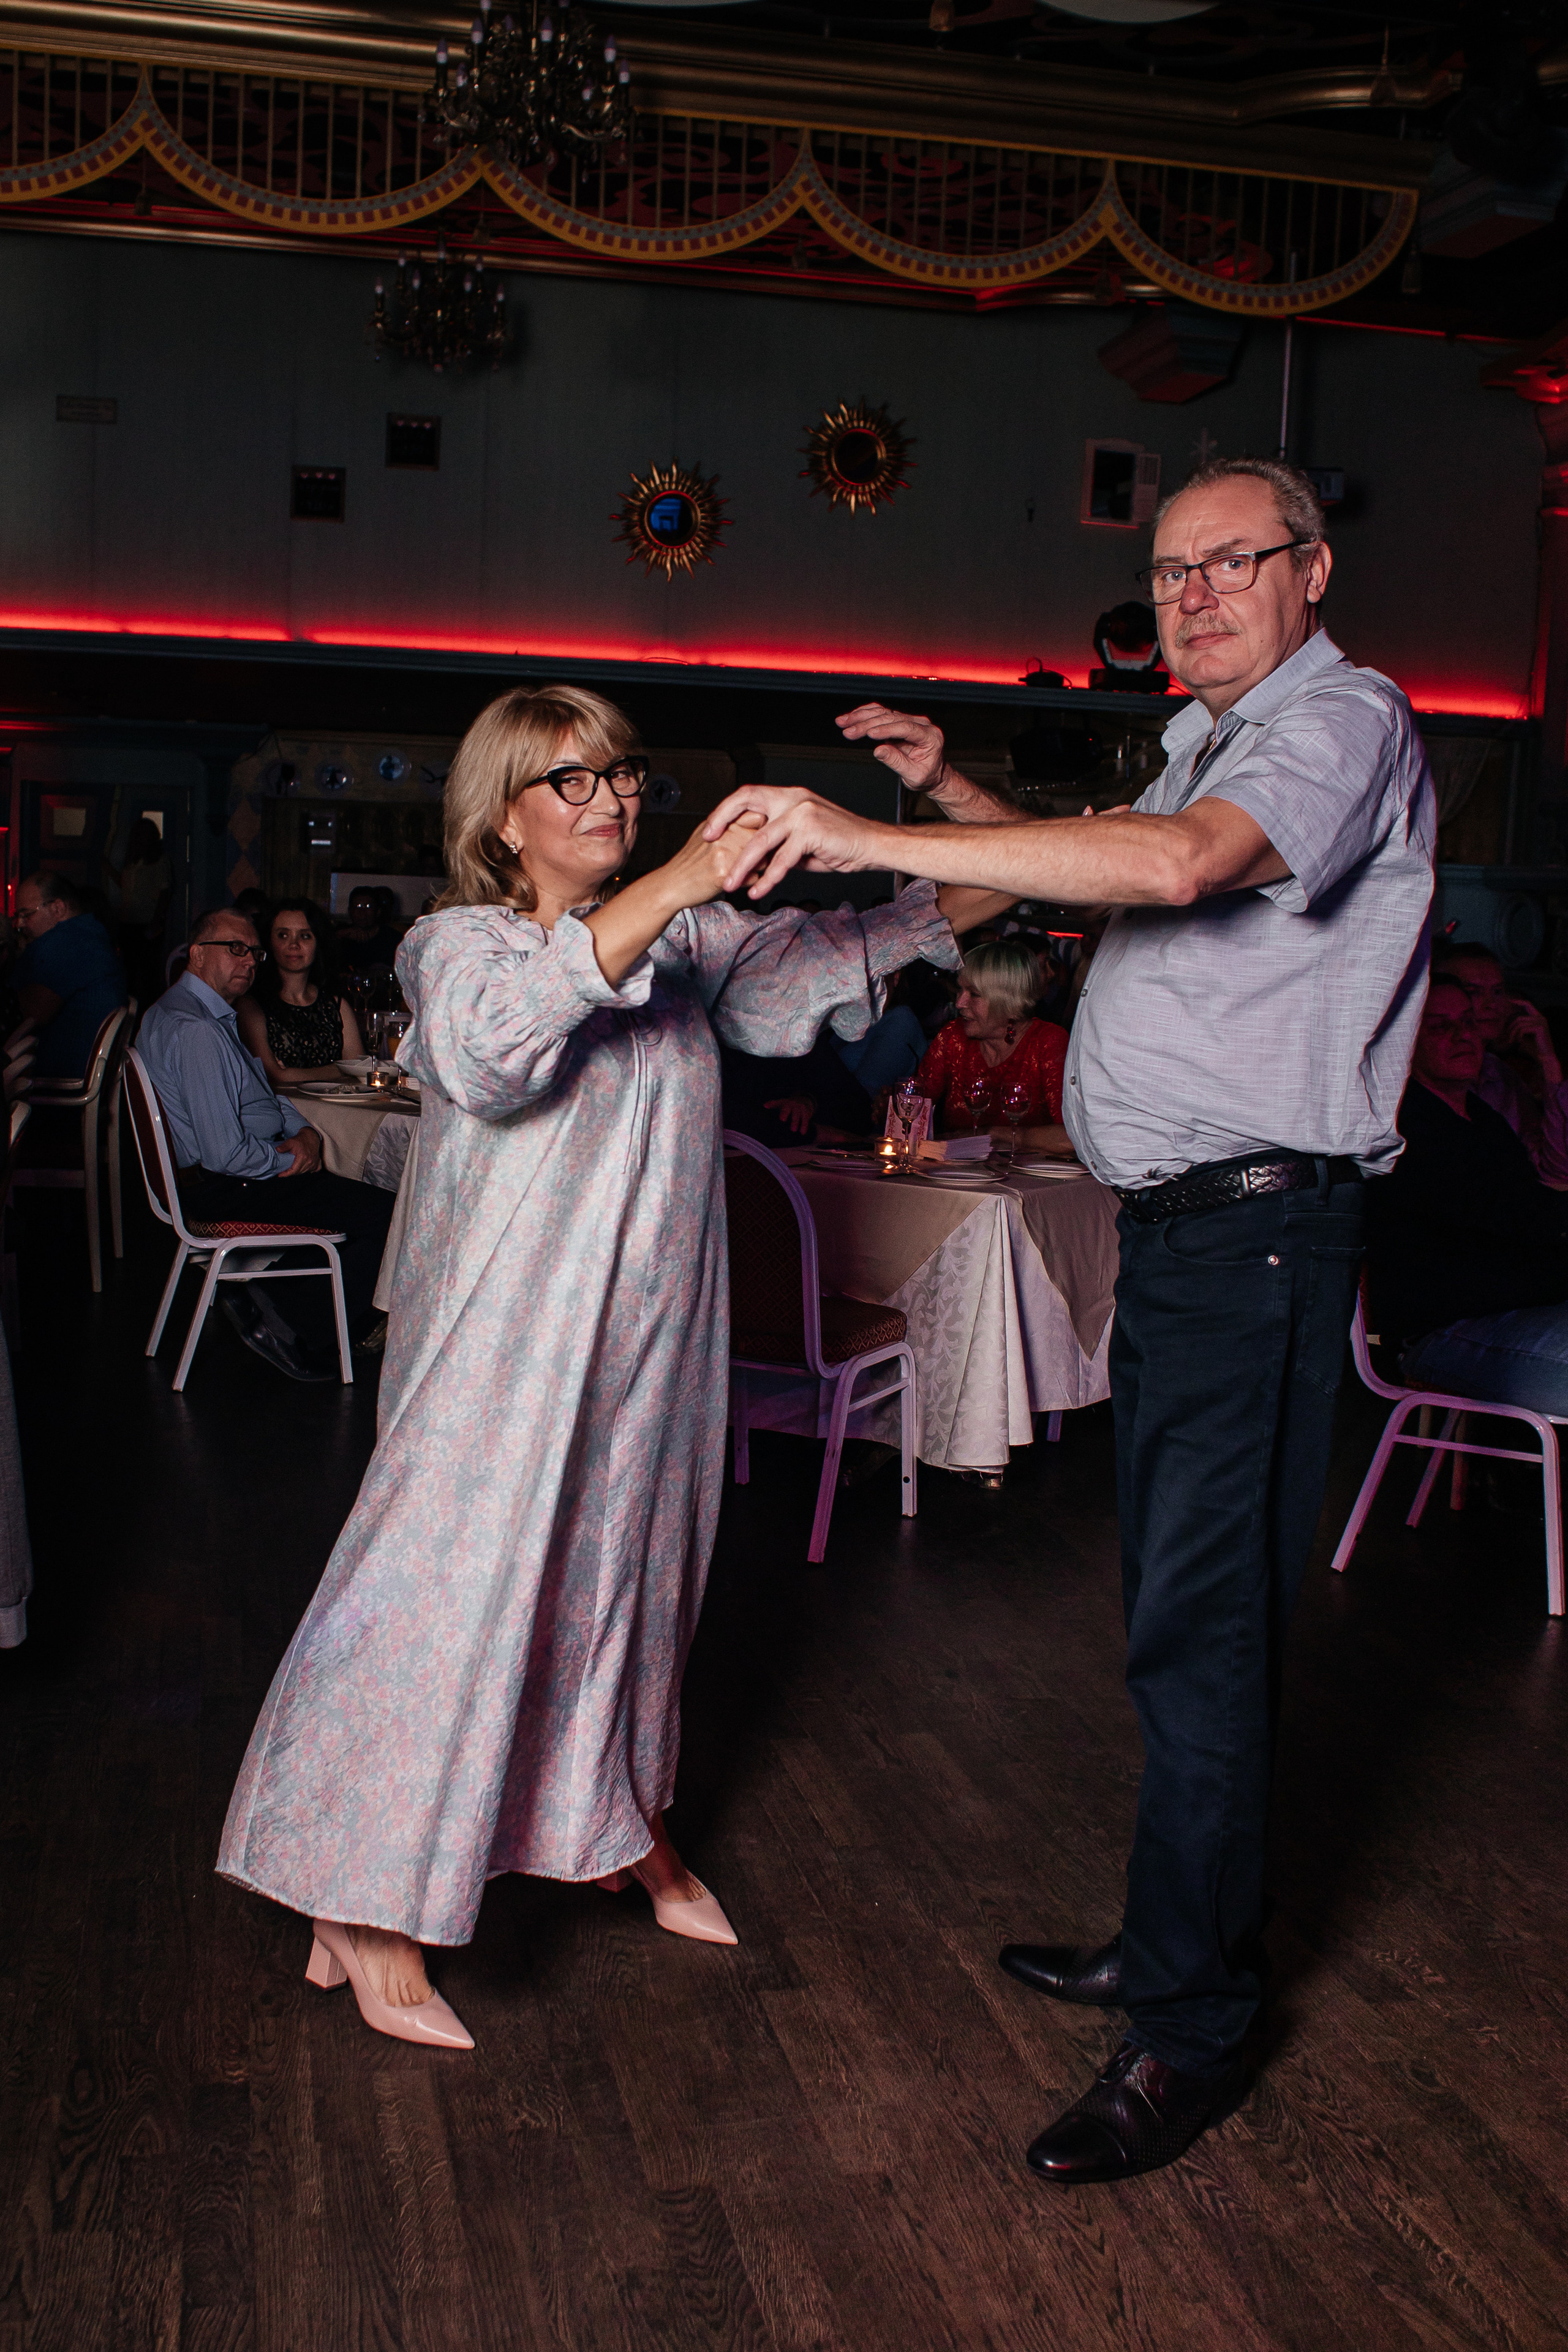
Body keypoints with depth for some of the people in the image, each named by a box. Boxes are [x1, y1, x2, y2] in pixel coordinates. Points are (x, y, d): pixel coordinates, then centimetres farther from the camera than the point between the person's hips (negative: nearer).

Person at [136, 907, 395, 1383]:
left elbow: (264, 1096, 23)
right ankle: (305, 1336, -2)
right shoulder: (196, 1031, -22)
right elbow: (226, 1154, -26)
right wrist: (290, 1159, -8)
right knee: (384, 1214, -15)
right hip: (221, 1191, -11)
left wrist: (304, 1133, 3)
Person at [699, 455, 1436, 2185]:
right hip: (1172, 1220, 10)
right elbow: (1116, 875, 35)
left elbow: (1176, 865, -30)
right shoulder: (1201, 740, 20)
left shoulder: (1342, 719, -10)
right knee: (1176, 1606, 15)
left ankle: (1189, 2035, 4)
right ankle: (1179, 1938, 29)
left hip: (1257, 1229, -9)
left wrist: (870, 841, -32)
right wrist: (947, 792, 21)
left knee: (1201, 1622, -7)